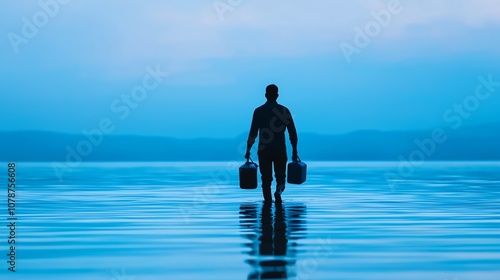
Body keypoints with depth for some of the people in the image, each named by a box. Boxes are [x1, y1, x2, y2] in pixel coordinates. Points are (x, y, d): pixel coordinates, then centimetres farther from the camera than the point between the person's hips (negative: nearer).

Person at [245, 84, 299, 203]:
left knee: (266, 178, 9)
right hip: (281, 150, 0)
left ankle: (268, 200, 4)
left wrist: (248, 150, 5)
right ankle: (279, 190, -18)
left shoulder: (259, 111, 0)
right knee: (280, 175, 11)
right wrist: (294, 151, 10)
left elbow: (253, 132, -2)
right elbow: (292, 132, 2)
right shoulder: (284, 110, 2)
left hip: (264, 150, 0)